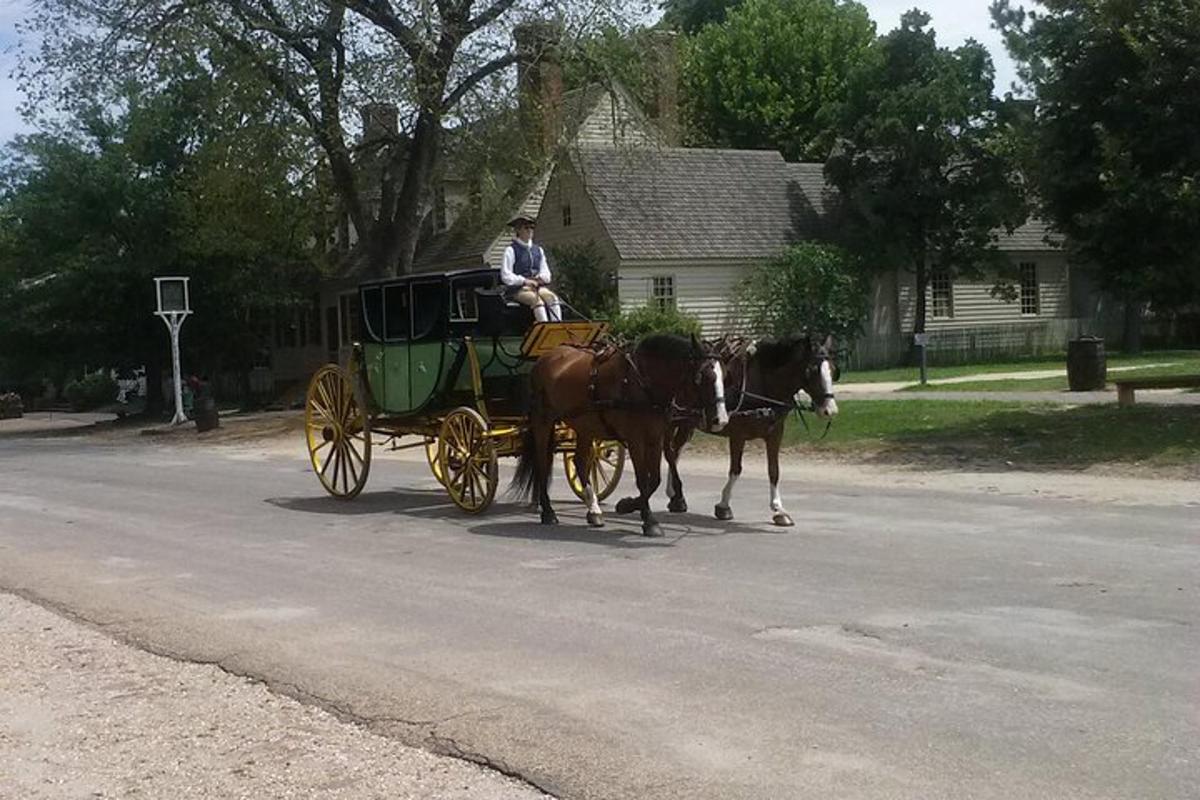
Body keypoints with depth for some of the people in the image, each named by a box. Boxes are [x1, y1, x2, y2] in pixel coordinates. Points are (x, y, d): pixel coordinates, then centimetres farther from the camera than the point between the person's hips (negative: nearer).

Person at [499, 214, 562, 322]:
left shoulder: (538, 250, 19)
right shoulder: (511, 251, 1)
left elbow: (546, 272, 21)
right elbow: (506, 276, -7)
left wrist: (541, 278, -3)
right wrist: (525, 281, -17)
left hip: (538, 287, 5)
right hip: (518, 290, -5)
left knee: (552, 297, -26)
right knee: (537, 300, -34)